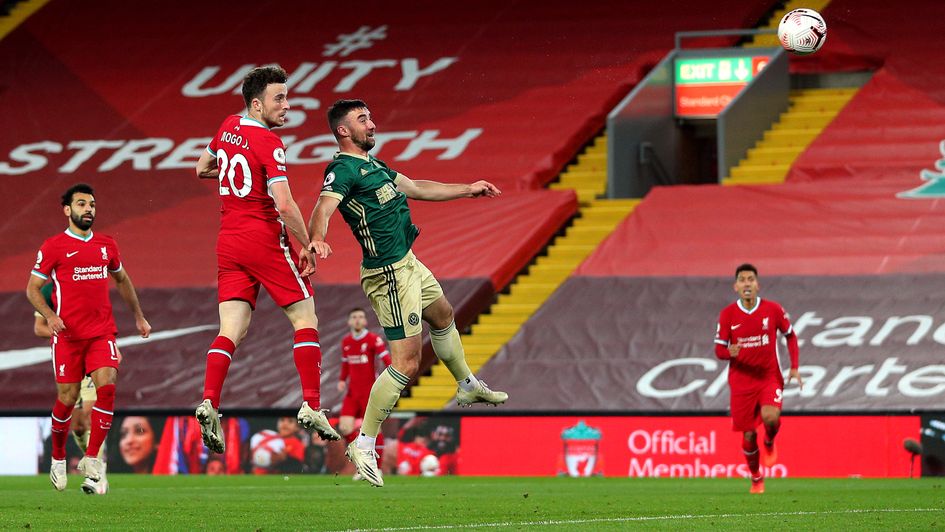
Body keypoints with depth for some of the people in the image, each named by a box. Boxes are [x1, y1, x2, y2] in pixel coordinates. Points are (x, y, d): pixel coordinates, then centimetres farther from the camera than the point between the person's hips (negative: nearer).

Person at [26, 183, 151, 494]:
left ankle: (92, 460, -11)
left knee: (107, 386, -16)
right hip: (67, 335, -3)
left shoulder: (107, 246, 11)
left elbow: (122, 280, 28)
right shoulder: (53, 247, -1)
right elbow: (32, 288, 2)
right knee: (67, 398, 0)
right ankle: (58, 459, 24)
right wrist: (49, 316, -15)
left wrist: (138, 316, 29)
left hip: (102, 333, 3)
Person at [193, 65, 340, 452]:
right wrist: (308, 247, -12)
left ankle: (209, 402, -17)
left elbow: (202, 169, 27)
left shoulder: (228, 128, 10)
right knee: (305, 318, 3)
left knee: (232, 330, 2)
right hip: (266, 239, -7)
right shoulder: (269, 144, -14)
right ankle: (311, 407, -3)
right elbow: (284, 205, -21)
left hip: (229, 242, 7)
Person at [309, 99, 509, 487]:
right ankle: (364, 445, -7)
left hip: (407, 264, 11)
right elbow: (322, 210, -34)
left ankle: (468, 387, 57)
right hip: (389, 275, -11)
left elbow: (416, 188, 24)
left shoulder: (370, 164, 13)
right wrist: (317, 240, -56)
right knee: (407, 363, -12)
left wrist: (468, 190, 29)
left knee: (442, 315, 34)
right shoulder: (343, 168, -18)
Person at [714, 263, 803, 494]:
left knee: (771, 416, -28)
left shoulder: (773, 310, -4)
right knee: (749, 435, 1)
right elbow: (719, 349, 0)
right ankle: (756, 479, 26)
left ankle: (769, 444, 8)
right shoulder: (727, 315, -4)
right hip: (741, 382, 1)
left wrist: (794, 368, 2)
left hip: (770, 377, -1)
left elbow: (790, 335, 11)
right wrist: (729, 352, -25)